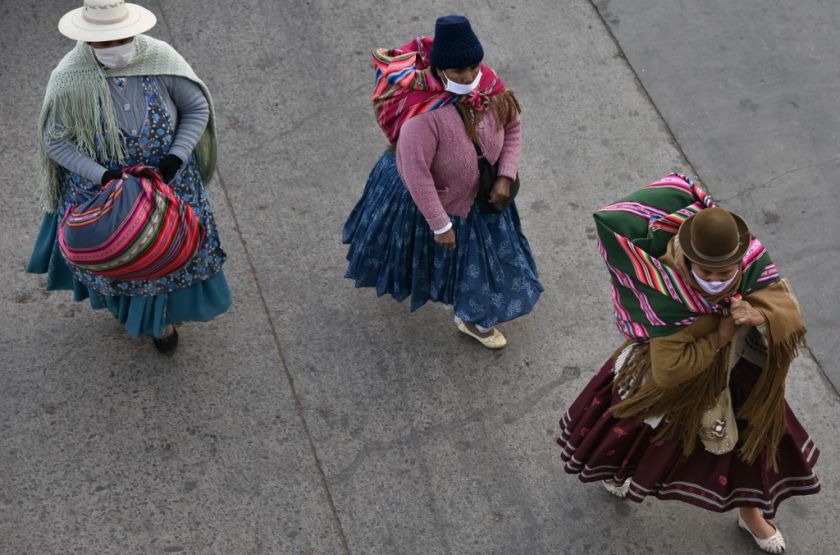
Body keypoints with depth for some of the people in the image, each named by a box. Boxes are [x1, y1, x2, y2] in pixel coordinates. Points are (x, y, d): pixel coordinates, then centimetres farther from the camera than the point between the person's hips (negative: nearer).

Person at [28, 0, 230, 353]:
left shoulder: (161, 58, -24)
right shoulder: (70, 79, -28)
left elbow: (197, 107, -9)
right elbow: (54, 140, -15)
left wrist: (176, 157, -21)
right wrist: (102, 175, -26)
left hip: (166, 181, 1)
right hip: (101, 187, -1)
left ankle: (162, 315, 52)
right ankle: (121, 302, 59)